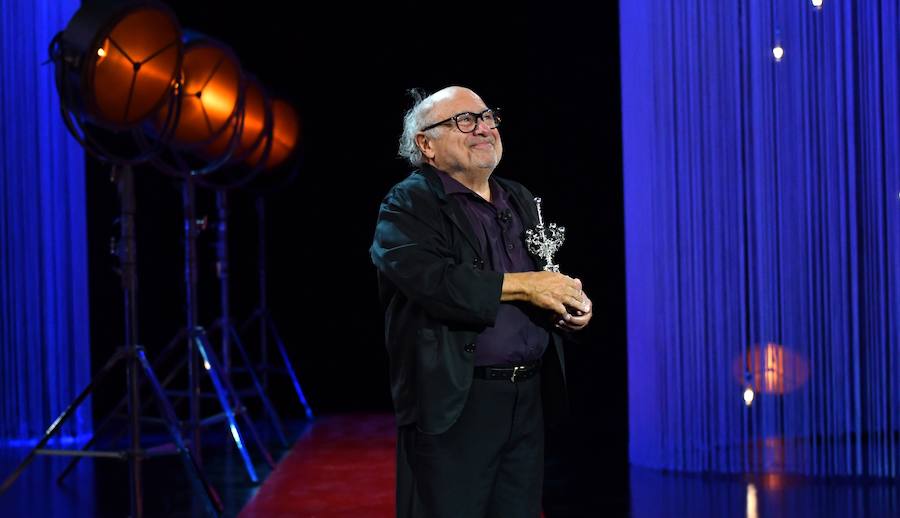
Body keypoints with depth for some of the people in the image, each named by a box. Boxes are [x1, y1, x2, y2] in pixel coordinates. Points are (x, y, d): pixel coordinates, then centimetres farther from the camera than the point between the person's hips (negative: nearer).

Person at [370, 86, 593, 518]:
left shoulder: (520, 200, 17)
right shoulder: (408, 205, -5)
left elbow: (546, 278, 22)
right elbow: (434, 282, -22)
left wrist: (571, 304, -1)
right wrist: (522, 285, -18)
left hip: (528, 398, 6)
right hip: (453, 401, -6)